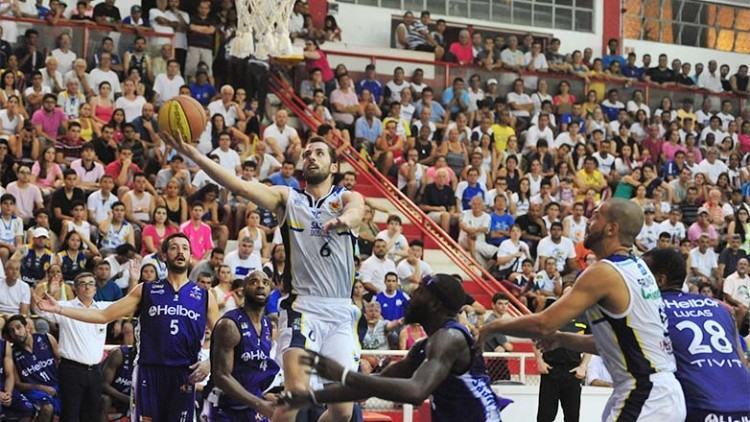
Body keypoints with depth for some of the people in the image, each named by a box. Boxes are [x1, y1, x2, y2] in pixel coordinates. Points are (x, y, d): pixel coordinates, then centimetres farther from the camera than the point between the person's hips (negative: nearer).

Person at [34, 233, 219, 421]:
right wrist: (59, 309, 1)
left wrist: (209, 362, -7)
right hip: (150, 371, 0)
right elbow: (104, 315, 6)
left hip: (184, 375, 0)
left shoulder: (204, 296, 8)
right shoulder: (145, 291, 8)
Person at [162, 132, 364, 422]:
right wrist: (190, 152, -21)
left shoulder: (347, 198, 8)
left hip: (341, 313, 1)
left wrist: (343, 220, -45)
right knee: (297, 392, -22)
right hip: (302, 308, -1)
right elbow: (240, 186, -5)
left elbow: (355, 213, -18)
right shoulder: (288, 199, 10)